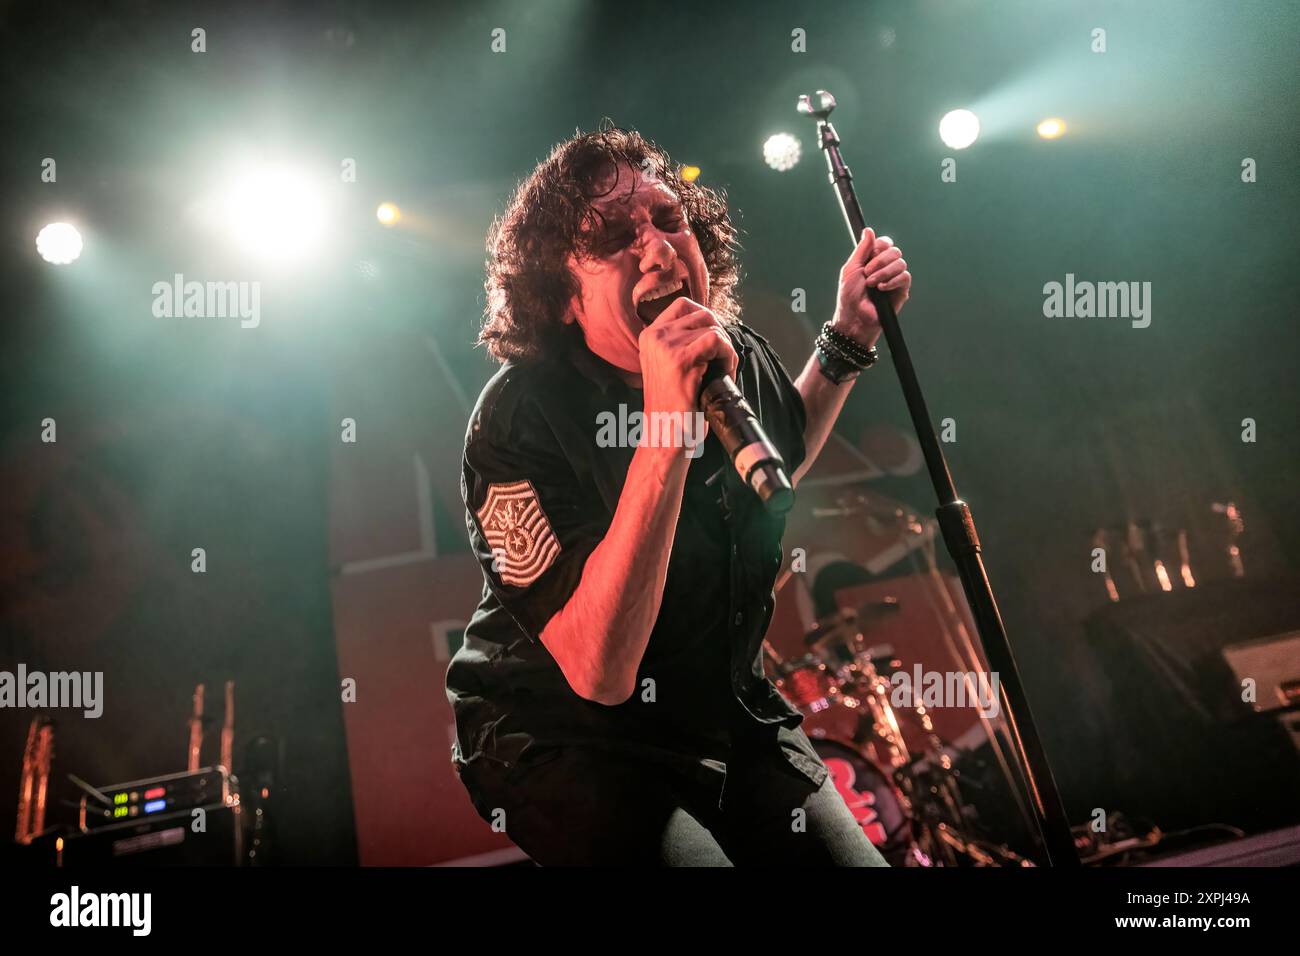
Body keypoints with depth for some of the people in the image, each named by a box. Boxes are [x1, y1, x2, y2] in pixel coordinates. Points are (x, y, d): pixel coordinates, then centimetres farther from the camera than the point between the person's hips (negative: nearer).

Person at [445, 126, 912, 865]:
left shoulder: (737, 354, -6)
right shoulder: (521, 420, -26)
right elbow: (601, 673, -34)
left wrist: (851, 337, 7)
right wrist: (668, 428, -40)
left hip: (730, 708, 6)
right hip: (564, 741, -6)